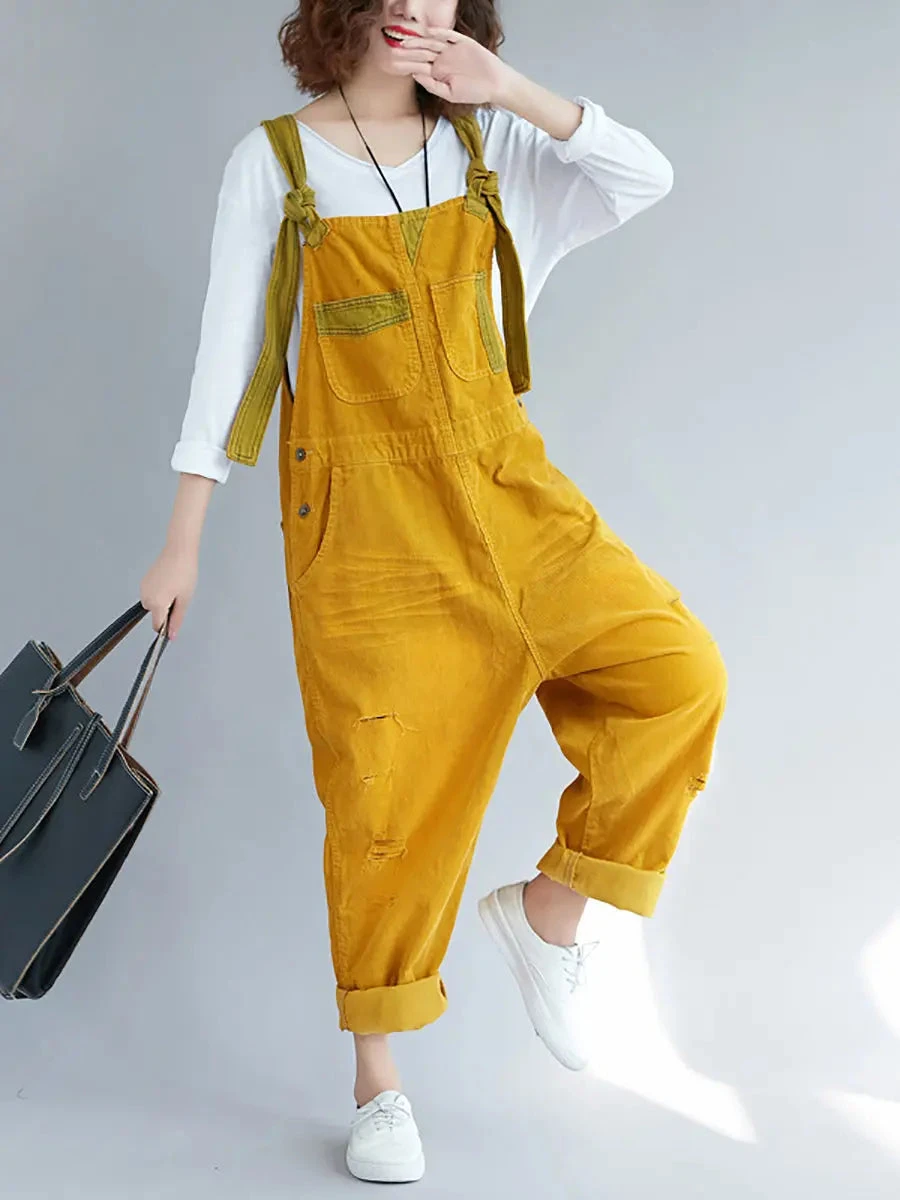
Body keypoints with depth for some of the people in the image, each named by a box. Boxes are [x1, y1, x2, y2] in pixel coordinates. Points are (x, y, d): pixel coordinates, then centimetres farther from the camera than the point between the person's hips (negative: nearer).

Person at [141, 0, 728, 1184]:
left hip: (504, 486, 4)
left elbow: (647, 178, -5)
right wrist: (182, 545, -1)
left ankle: (551, 907, 9)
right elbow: (229, 358, 0)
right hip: (361, 514, -3)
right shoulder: (273, 163, 0)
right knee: (389, 789, 0)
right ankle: (378, 1080, 17)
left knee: (676, 672, -12)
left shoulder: (485, 142, 8)